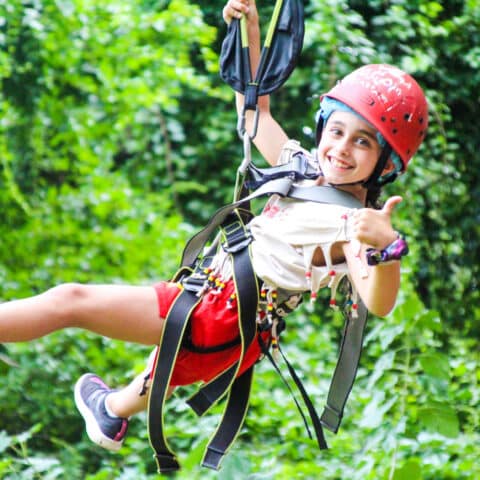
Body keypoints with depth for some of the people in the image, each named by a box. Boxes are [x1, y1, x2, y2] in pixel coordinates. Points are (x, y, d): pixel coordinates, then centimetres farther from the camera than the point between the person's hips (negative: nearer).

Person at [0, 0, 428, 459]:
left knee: (70, 301, -11)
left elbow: (378, 302, -38)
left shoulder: (354, 223, -21)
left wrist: (387, 246, -59)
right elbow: (256, 111, 18)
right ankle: (113, 411, 72)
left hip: (227, 320, -9)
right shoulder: (303, 168, 2)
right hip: (207, 294, 9)